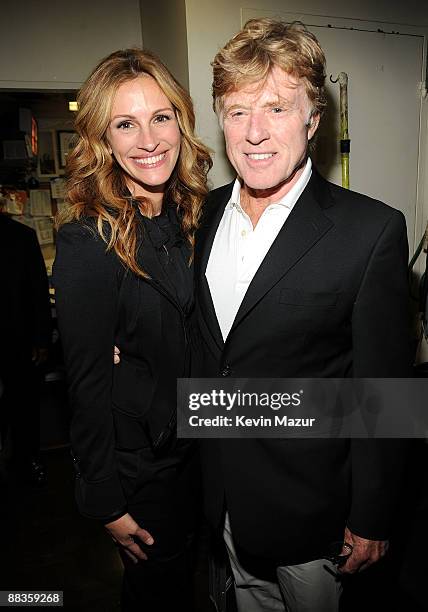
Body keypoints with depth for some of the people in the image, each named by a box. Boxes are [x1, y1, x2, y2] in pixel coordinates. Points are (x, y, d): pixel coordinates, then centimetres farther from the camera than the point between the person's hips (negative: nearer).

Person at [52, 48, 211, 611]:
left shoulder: (188, 216, -2)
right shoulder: (88, 240, -23)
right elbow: (87, 381, -19)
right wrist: (106, 502, -12)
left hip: (197, 438, 6)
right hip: (140, 454, -6)